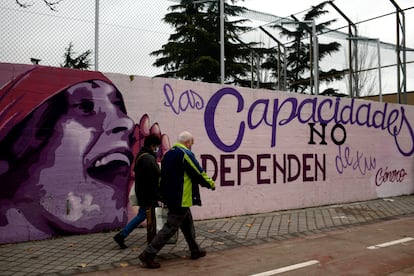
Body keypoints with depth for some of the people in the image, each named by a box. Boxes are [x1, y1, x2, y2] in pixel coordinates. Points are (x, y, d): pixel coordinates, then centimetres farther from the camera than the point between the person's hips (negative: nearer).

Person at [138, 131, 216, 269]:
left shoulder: (167, 154, 11)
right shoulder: (185, 154, -15)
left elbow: (164, 175, 18)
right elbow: (199, 173, -12)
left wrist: (163, 193, 25)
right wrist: (211, 184, 4)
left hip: (170, 197, 10)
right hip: (181, 199, -10)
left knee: (188, 224, 20)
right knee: (171, 227, -4)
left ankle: (195, 251, 31)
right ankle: (148, 254, -4)